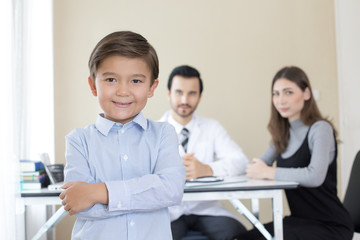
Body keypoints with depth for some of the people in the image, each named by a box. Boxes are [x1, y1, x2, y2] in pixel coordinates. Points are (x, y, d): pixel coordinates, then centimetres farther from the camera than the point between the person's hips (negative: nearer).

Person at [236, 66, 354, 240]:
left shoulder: (320, 128, -15)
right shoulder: (284, 134, 10)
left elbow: (315, 176, -31)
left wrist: (268, 172, -23)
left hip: (330, 226, -7)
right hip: (300, 220, 7)